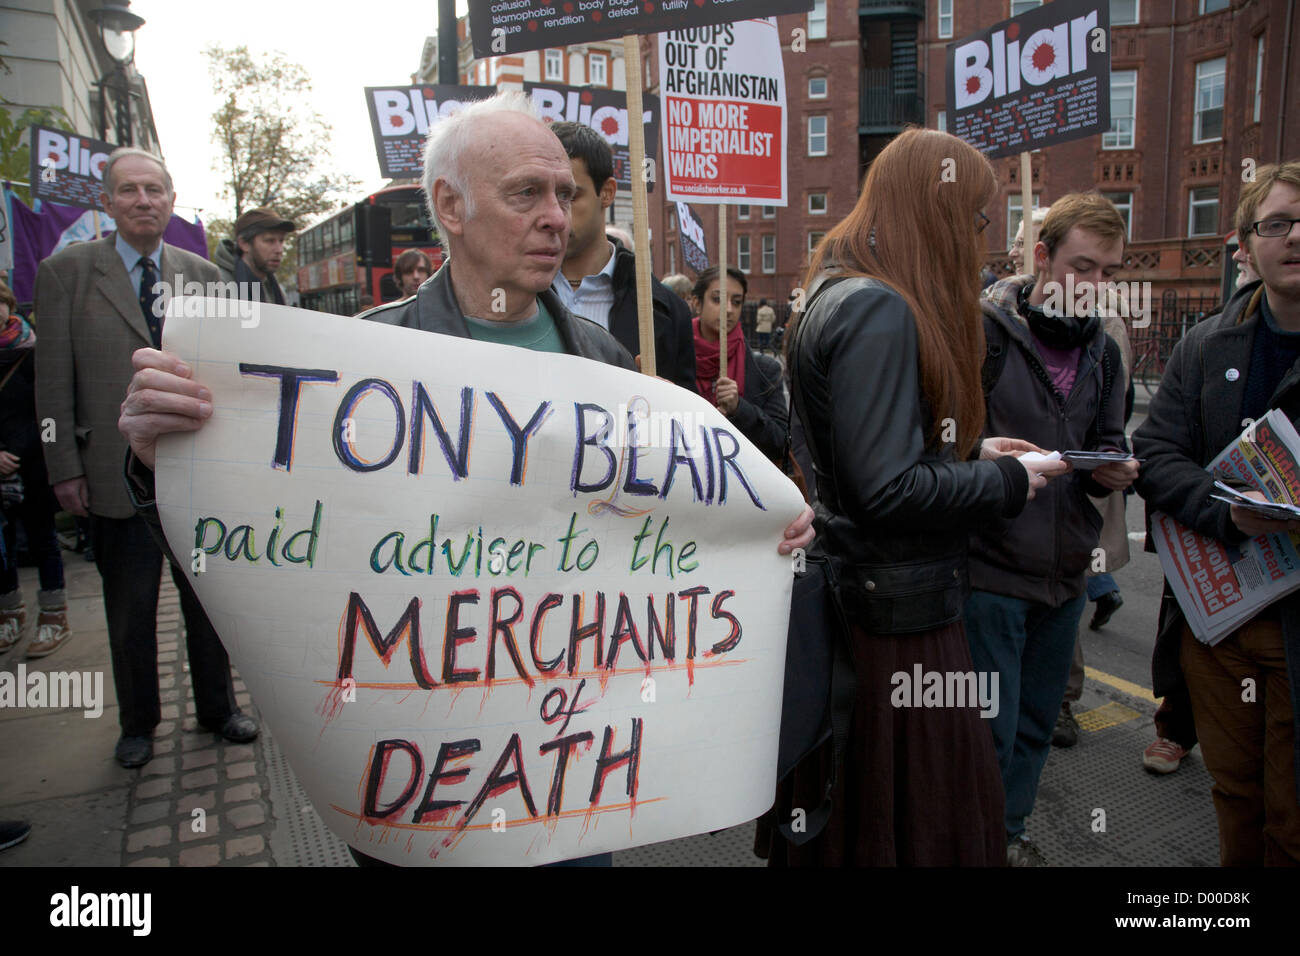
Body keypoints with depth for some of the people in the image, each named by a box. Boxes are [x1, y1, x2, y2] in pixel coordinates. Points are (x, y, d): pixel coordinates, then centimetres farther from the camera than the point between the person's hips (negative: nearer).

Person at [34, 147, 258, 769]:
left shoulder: (202, 275, 7)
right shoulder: (65, 272, 0)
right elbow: (53, 379, -2)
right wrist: (65, 467, -6)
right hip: (116, 475, -2)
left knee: (208, 597, 13)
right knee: (129, 609, 11)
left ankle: (217, 707, 31)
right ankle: (137, 723, 31)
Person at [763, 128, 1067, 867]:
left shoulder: (842, 291, 12)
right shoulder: (878, 311, -20)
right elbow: (888, 489, -24)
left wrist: (970, 450, 12)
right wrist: (1007, 483, -10)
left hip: (858, 590, 10)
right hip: (901, 608, -10)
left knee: (845, 802, 21)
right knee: (923, 812, 6)